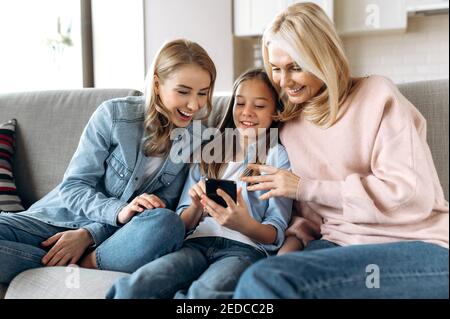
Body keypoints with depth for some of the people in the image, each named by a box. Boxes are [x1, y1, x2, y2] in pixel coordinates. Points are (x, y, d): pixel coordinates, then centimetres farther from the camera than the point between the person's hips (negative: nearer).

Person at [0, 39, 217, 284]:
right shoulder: (114, 114, -8)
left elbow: (159, 209, -1)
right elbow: (73, 186, -6)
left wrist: (89, 234, -14)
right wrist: (119, 211, -27)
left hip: (114, 239, 1)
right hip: (61, 218, -1)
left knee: (166, 224, -34)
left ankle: (82, 266, -20)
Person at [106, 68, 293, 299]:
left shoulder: (278, 156, 14)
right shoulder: (209, 152, 24)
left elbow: (276, 234, 3)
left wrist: (245, 224, -20)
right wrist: (196, 207, -5)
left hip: (246, 247, -2)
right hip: (198, 242, 2)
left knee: (205, 293, -38)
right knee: (134, 286, -31)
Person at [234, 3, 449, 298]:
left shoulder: (377, 95, -3)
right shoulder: (290, 127, 14)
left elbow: (412, 192, -13)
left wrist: (304, 187, -11)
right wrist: (292, 243, -7)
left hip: (420, 247, -5)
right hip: (341, 245, 5)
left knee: (262, 282, -28)